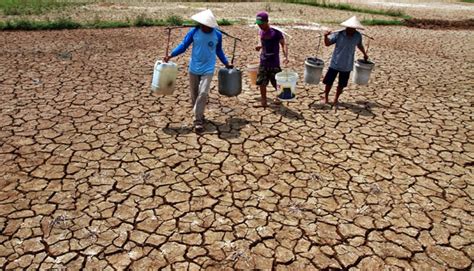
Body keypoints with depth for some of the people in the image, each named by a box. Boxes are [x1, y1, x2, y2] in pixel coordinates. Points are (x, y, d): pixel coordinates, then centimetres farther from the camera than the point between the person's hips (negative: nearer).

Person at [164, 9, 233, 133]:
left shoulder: (217, 35, -7)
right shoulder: (194, 32, -9)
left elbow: (219, 51, 10)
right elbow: (183, 46, -3)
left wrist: (226, 64, 14)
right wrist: (170, 55, -14)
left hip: (208, 70, -1)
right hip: (194, 69, 2)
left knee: (203, 93, -13)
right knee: (194, 95, 10)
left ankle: (198, 120, -5)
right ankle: (199, 116, 30)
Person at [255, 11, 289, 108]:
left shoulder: (276, 33, -14)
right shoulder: (261, 32, 5)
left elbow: (283, 44, -14)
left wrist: (286, 56, -29)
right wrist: (260, 47, -1)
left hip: (274, 63, -5)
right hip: (263, 63, 5)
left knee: (277, 83, 5)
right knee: (261, 83, 4)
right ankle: (263, 102, 16)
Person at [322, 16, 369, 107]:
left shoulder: (358, 36, -5)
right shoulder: (338, 34, -14)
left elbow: (359, 45, 15)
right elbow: (327, 43, -11)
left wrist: (365, 54, 27)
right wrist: (326, 36, -31)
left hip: (347, 66, 2)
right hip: (335, 63, -2)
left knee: (341, 85, 10)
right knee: (329, 82, 7)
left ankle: (336, 99, 29)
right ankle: (326, 98, 28)